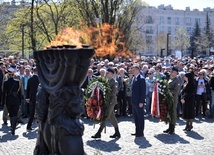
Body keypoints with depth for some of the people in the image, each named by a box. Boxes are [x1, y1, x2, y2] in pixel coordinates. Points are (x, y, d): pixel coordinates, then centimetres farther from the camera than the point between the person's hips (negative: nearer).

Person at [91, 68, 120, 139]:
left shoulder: (112, 81, -13)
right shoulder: (108, 80, 13)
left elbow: (113, 93, -19)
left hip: (110, 101, -9)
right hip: (109, 101, 9)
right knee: (112, 117, 13)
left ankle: (98, 133, -5)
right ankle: (117, 133, 21)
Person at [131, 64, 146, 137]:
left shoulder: (141, 79, -13)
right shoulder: (134, 78, 13)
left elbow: (143, 91, -17)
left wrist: (141, 102, -19)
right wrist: (132, 100, 14)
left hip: (139, 102, -9)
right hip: (134, 101, 9)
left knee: (140, 117, 0)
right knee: (135, 117, 14)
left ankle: (141, 132, 7)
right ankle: (137, 131, 22)